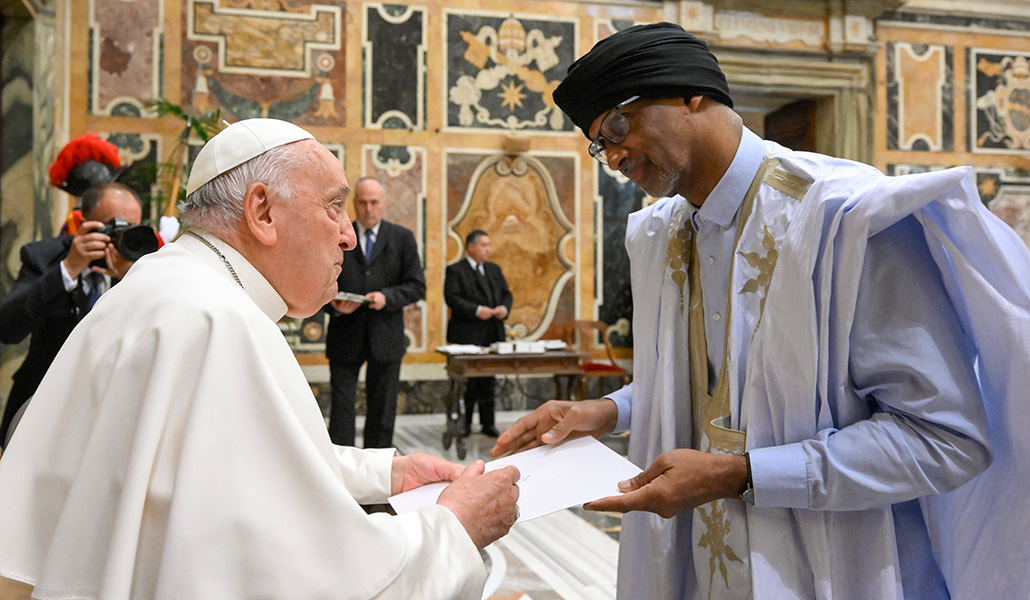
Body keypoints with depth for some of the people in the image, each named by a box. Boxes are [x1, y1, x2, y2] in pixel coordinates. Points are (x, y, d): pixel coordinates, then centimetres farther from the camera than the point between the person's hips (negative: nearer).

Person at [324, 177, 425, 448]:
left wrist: (387, 297, -16)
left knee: (383, 407, 8)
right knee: (342, 405, -1)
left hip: (386, 337, 1)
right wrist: (334, 305, -16)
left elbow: (417, 286, 1)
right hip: (345, 336, -1)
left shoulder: (402, 238, 6)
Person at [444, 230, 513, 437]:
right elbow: (452, 297, -14)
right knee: (468, 381, -1)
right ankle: (464, 423, 11)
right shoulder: (455, 270, -3)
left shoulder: (494, 269, 18)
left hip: (493, 334, 6)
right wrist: (477, 310, -21)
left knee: (488, 381, 9)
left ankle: (488, 423, 15)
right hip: (467, 335, -5)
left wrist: (504, 308, -4)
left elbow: (506, 293, 17)